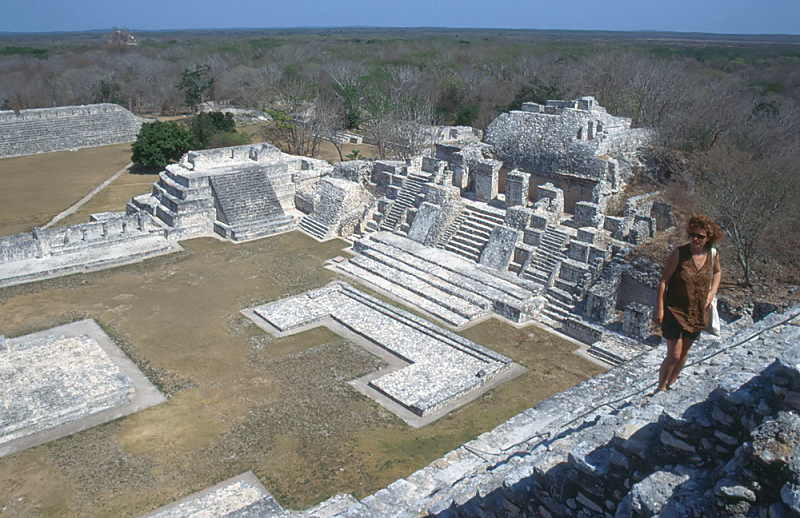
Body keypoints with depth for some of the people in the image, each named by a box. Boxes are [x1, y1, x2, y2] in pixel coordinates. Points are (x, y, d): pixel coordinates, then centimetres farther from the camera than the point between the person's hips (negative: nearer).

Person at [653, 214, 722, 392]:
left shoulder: (713, 254, -4)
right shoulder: (679, 253, -16)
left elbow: (717, 272, 19)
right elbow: (663, 281, -12)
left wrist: (712, 292, 4)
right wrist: (659, 308, -16)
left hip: (698, 313, 5)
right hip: (675, 311, -4)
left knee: (684, 353, 17)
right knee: (674, 355, -5)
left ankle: (671, 385, 38)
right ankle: (660, 388, 16)